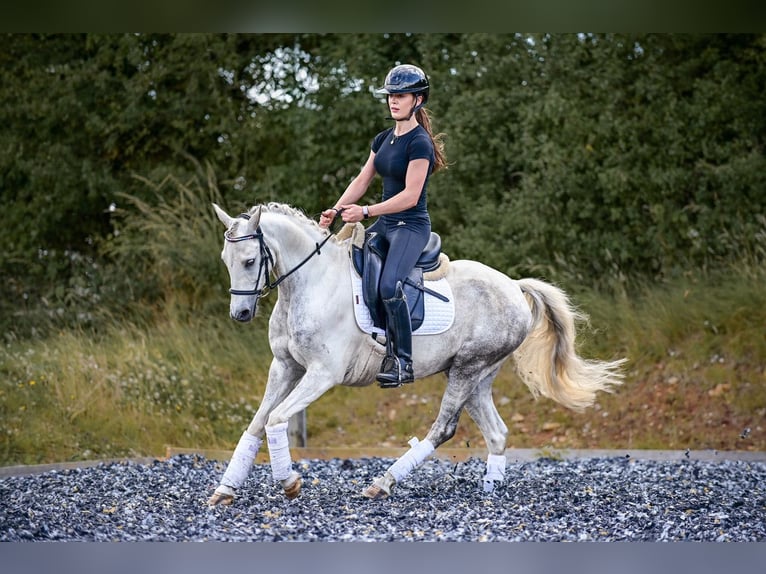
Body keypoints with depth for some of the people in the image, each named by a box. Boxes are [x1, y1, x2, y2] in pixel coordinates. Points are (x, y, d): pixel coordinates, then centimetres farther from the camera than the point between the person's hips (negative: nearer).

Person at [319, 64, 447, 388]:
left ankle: (402, 363, -21)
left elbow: (410, 196, -21)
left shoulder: (419, 143, -14)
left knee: (389, 285, -30)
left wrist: (365, 212, -25)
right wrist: (336, 210, -2)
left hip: (412, 226, -9)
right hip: (384, 224, 9)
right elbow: (362, 180, 12)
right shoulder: (384, 139, 12)